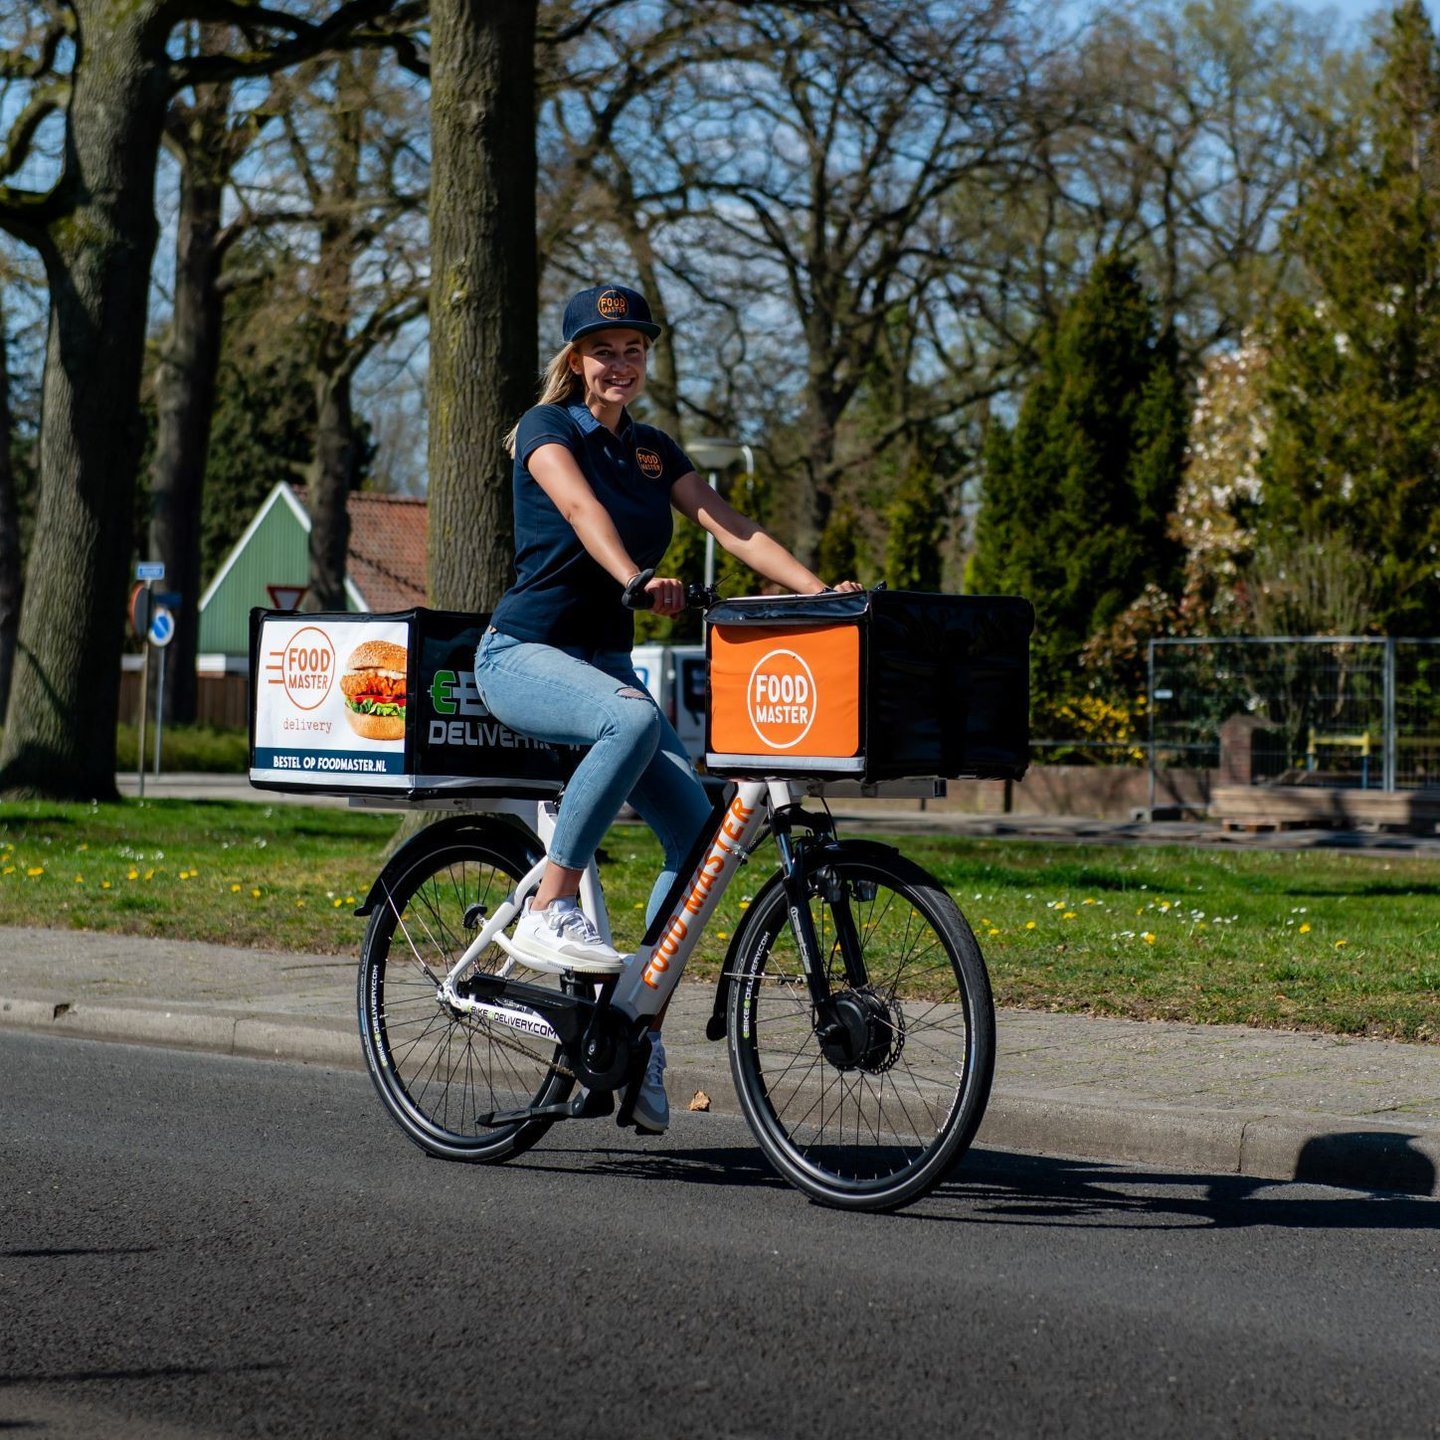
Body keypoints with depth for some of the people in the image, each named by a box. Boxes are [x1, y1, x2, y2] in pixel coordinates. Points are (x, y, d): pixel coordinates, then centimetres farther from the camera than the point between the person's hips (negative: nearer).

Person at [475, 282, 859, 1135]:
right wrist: (636, 578, -46)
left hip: (605, 661, 6)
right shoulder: (548, 428, -6)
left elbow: (732, 527, 2)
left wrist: (819, 591, -13)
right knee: (634, 717, -39)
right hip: (524, 652, -6)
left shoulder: (653, 450, 13)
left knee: (698, 827, -12)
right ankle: (550, 913, -29)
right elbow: (583, 509, -26)